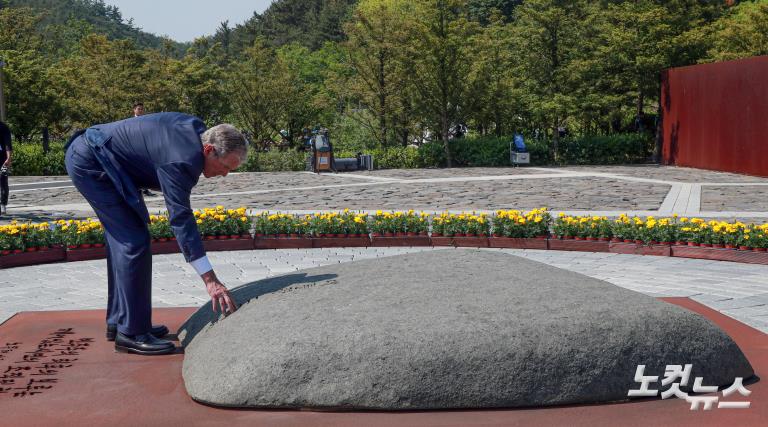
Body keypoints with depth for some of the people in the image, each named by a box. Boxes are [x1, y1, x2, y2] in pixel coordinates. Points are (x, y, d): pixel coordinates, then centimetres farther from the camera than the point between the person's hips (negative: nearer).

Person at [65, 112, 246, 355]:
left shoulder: (195, 127, -1)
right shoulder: (181, 160, -27)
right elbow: (181, 220, -28)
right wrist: (210, 280, -30)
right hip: (89, 162, -10)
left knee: (122, 239, 14)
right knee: (134, 242, -12)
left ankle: (118, 321, 23)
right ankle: (131, 332, -7)